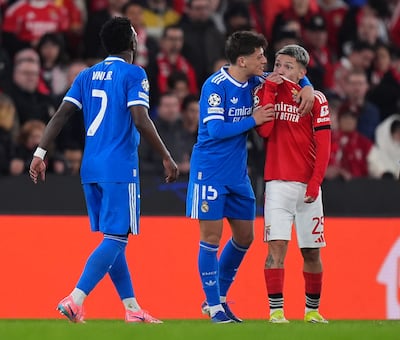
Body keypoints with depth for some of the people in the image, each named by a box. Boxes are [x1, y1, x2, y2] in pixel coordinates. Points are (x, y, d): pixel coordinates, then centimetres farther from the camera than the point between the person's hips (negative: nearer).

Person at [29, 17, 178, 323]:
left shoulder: (87, 75, 12)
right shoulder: (134, 74, -7)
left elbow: (61, 115, 4)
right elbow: (141, 121, -16)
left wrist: (40, 153, 3)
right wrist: (167, 158, -9)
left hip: (91, 169, 7)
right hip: (120, 169, -7)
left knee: (113, 238, 13)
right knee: (116, 238, -6)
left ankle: (132, 309, 17)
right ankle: (76, 299, -19)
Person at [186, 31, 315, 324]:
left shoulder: (252, 81, 3)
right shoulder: (216, 86, -17)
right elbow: (216, 129, -23)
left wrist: (307, 88, -3)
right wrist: (252, 120, -18)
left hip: (238, 173, 8)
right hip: (210, 172, -8)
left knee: (244, 236, 10)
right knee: (211, 236, -5)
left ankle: (219, 297, 24)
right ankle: (213, 306, 3)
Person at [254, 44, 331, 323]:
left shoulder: (315, 100, 2)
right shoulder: (266, 92, 7)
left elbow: (323, 145, -1)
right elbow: (265, 131, -9)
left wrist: (315, 182, -9)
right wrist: (269, 90, -9)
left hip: (307, 186, 0)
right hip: (277, 183, 0)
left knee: (312, 252, 6)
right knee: (277, 246, -13)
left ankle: (312, 310, 20)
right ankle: (276, 310, -13)